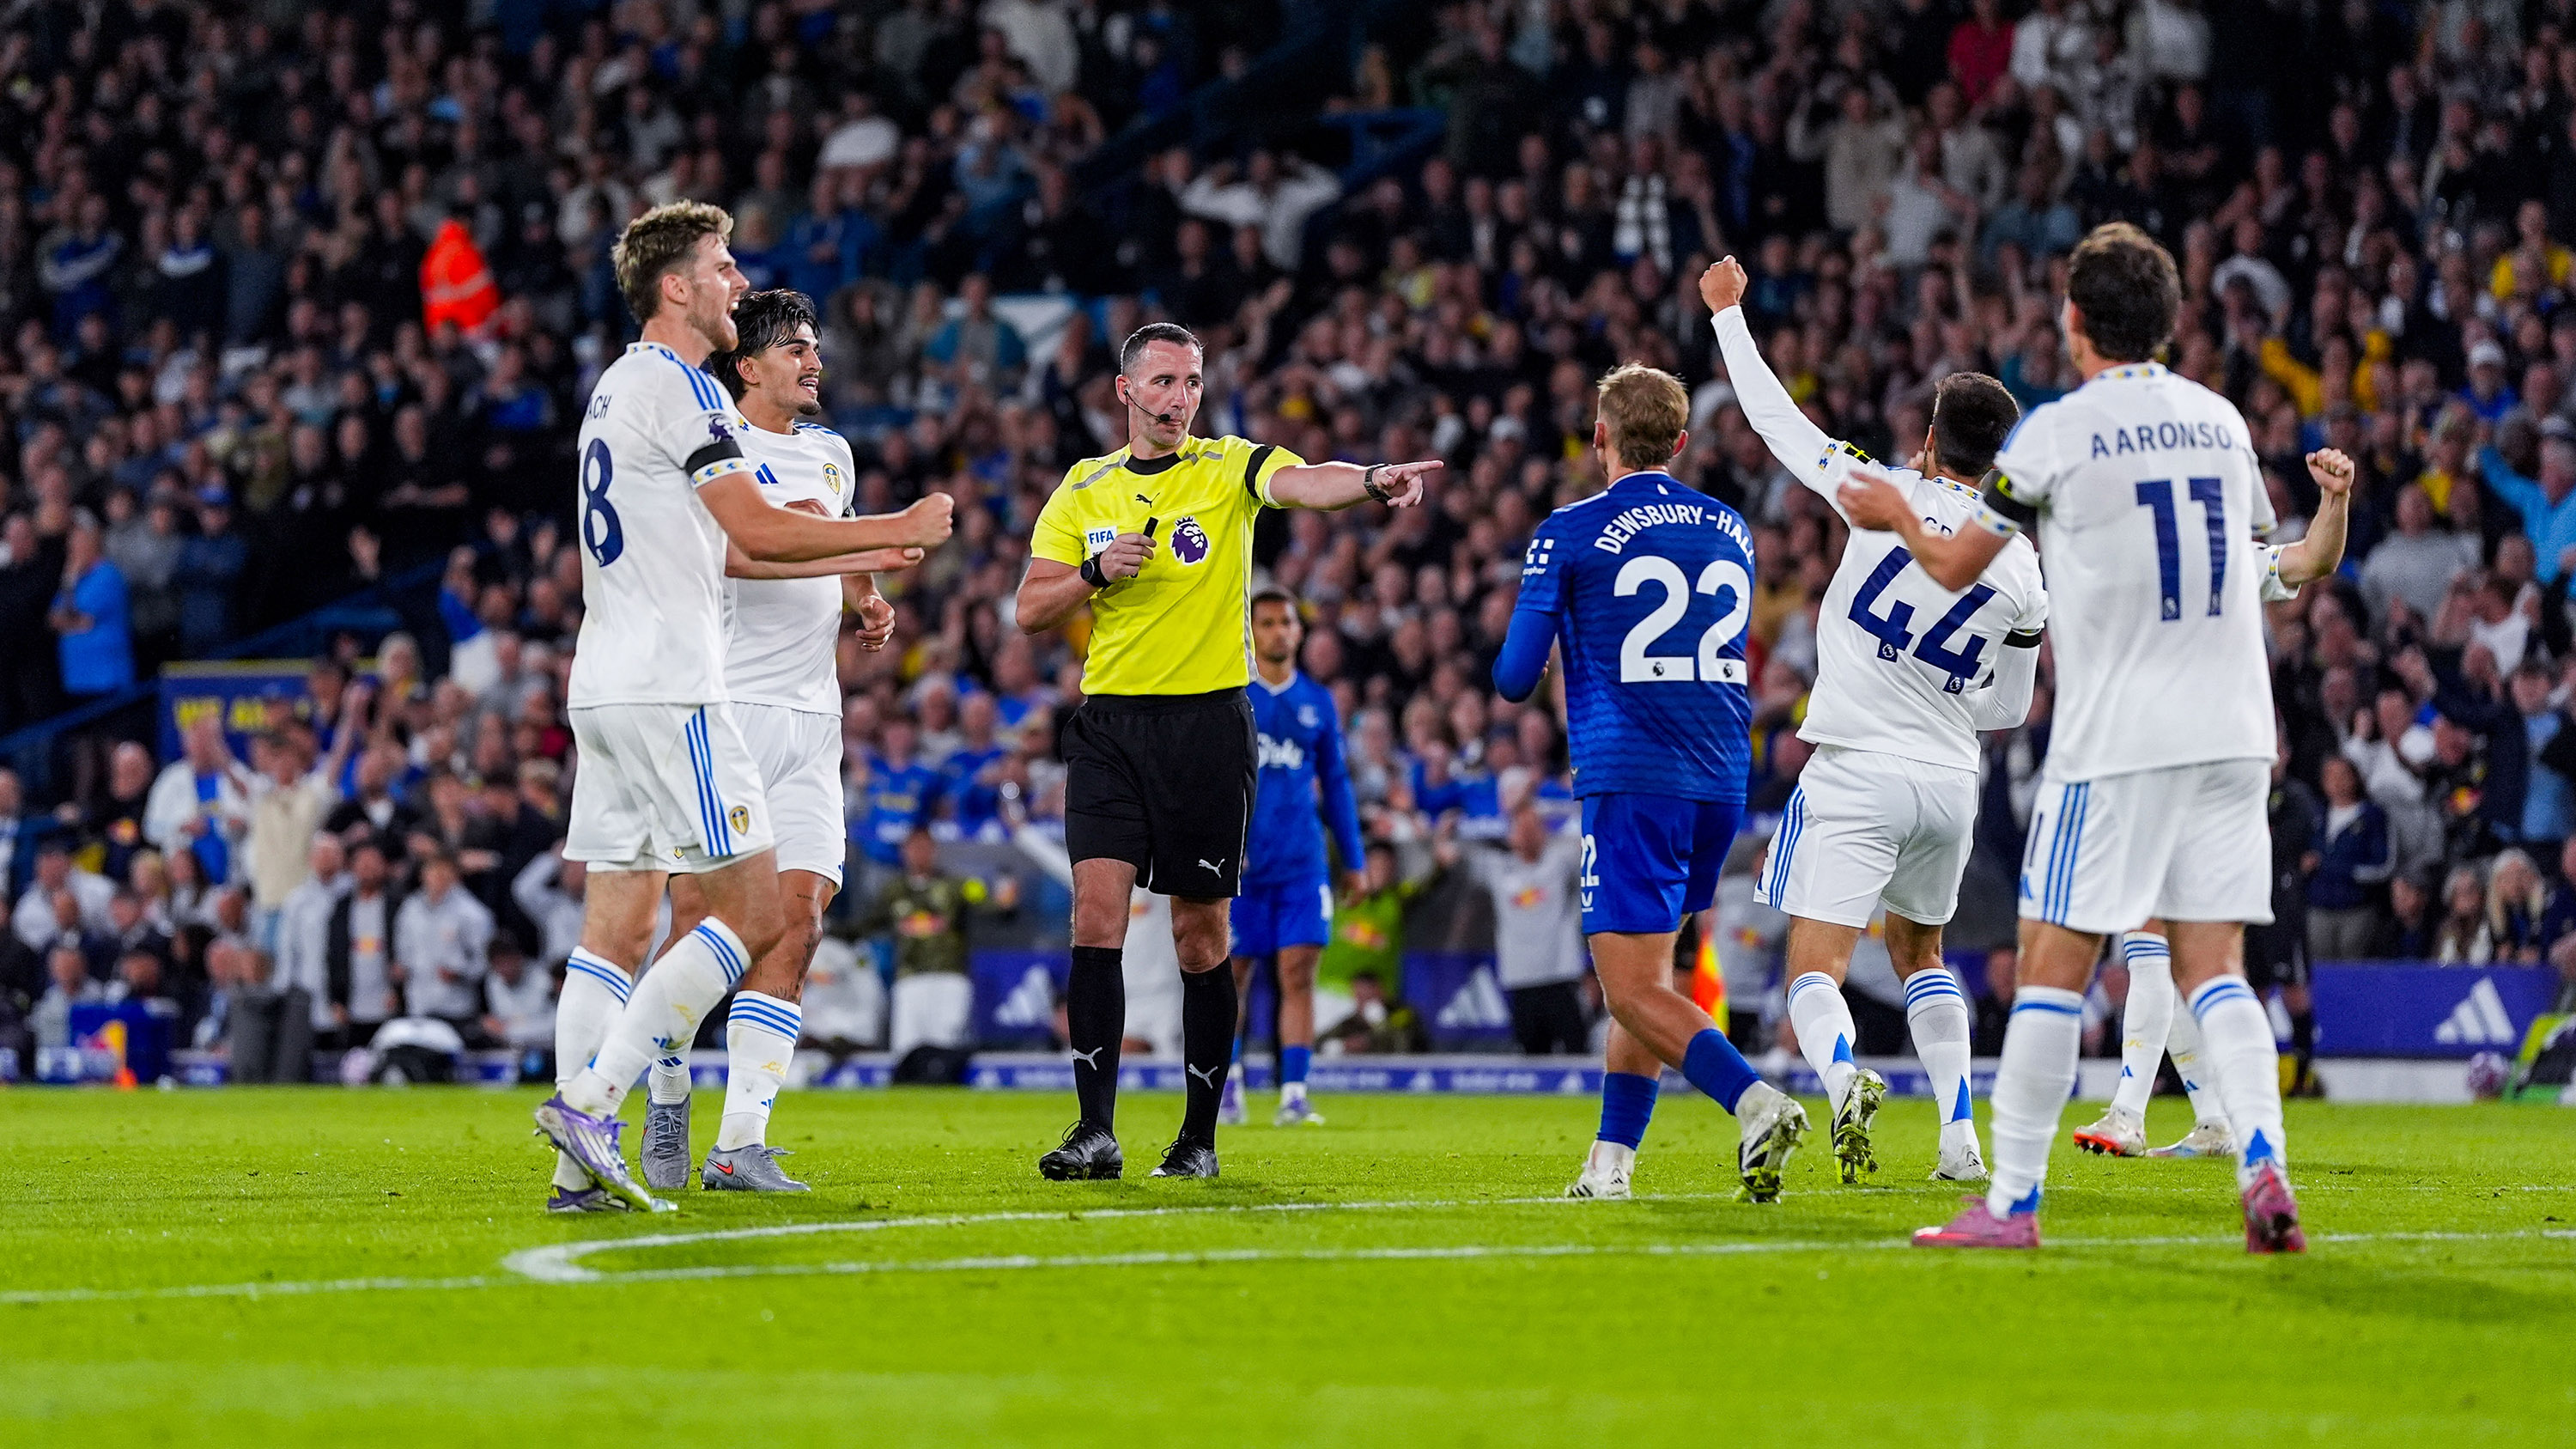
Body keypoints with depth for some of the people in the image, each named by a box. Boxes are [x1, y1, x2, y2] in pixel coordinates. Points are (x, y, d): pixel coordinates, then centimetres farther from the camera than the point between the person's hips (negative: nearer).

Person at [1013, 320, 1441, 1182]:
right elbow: (1030, 611, 9)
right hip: (1110, 724, 2)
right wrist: (1095, 572, -11)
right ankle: (1095, 1131, -12)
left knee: (1201, 937, 4)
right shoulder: (1083, 490, 9)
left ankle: (1200, 1137, 15)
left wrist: (1374, 481, -42)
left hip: (1208, 724, -2)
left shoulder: (1230, 468, 1)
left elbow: (1304, 483, -21)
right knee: (1096, 915, -11)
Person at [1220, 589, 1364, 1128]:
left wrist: (1352, 861, 16)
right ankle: (1228, 1086, 19)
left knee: (1298, 972, -8)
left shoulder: (1318, 703, 11)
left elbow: (1336, 783, 18)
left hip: (1303, 860, 2)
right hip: (1240, 859, -2)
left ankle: (1294, 1094, -10)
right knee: (1232, 976, 4)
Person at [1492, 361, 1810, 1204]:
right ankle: (1611, 1161, 16)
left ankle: (1757, 1103, -30)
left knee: (1635, 991, -8)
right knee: (1644, 975, 18)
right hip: (1721, 779, 6)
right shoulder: (1732, 532, 14)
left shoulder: (1570, 534, -2)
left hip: (1631, 784, -6)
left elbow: (1514, 680, -1)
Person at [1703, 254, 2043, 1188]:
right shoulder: (2022, 572, 3)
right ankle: (1961, 1139, 16)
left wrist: (1728, 314, 14)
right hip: (1952, 779, 4)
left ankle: (1844, 1075, -37)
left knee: (1815, 971, -6)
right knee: (1917, 952, 25)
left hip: (1858, 773, -4)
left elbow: (1779, 421, 2)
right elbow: (2009, 709, 13)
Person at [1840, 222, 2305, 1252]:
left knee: (2054, 965, 1)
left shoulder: (2057, 432, -6)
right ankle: (2264, 1167, -15)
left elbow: (1956, 566, 3)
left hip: (2115, 741, -5)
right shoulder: (2221, 421, 10)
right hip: (2232, 730, 5)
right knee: (2213, 969, 4)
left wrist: (1895, 514, 25)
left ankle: (2012, 1201, 2)